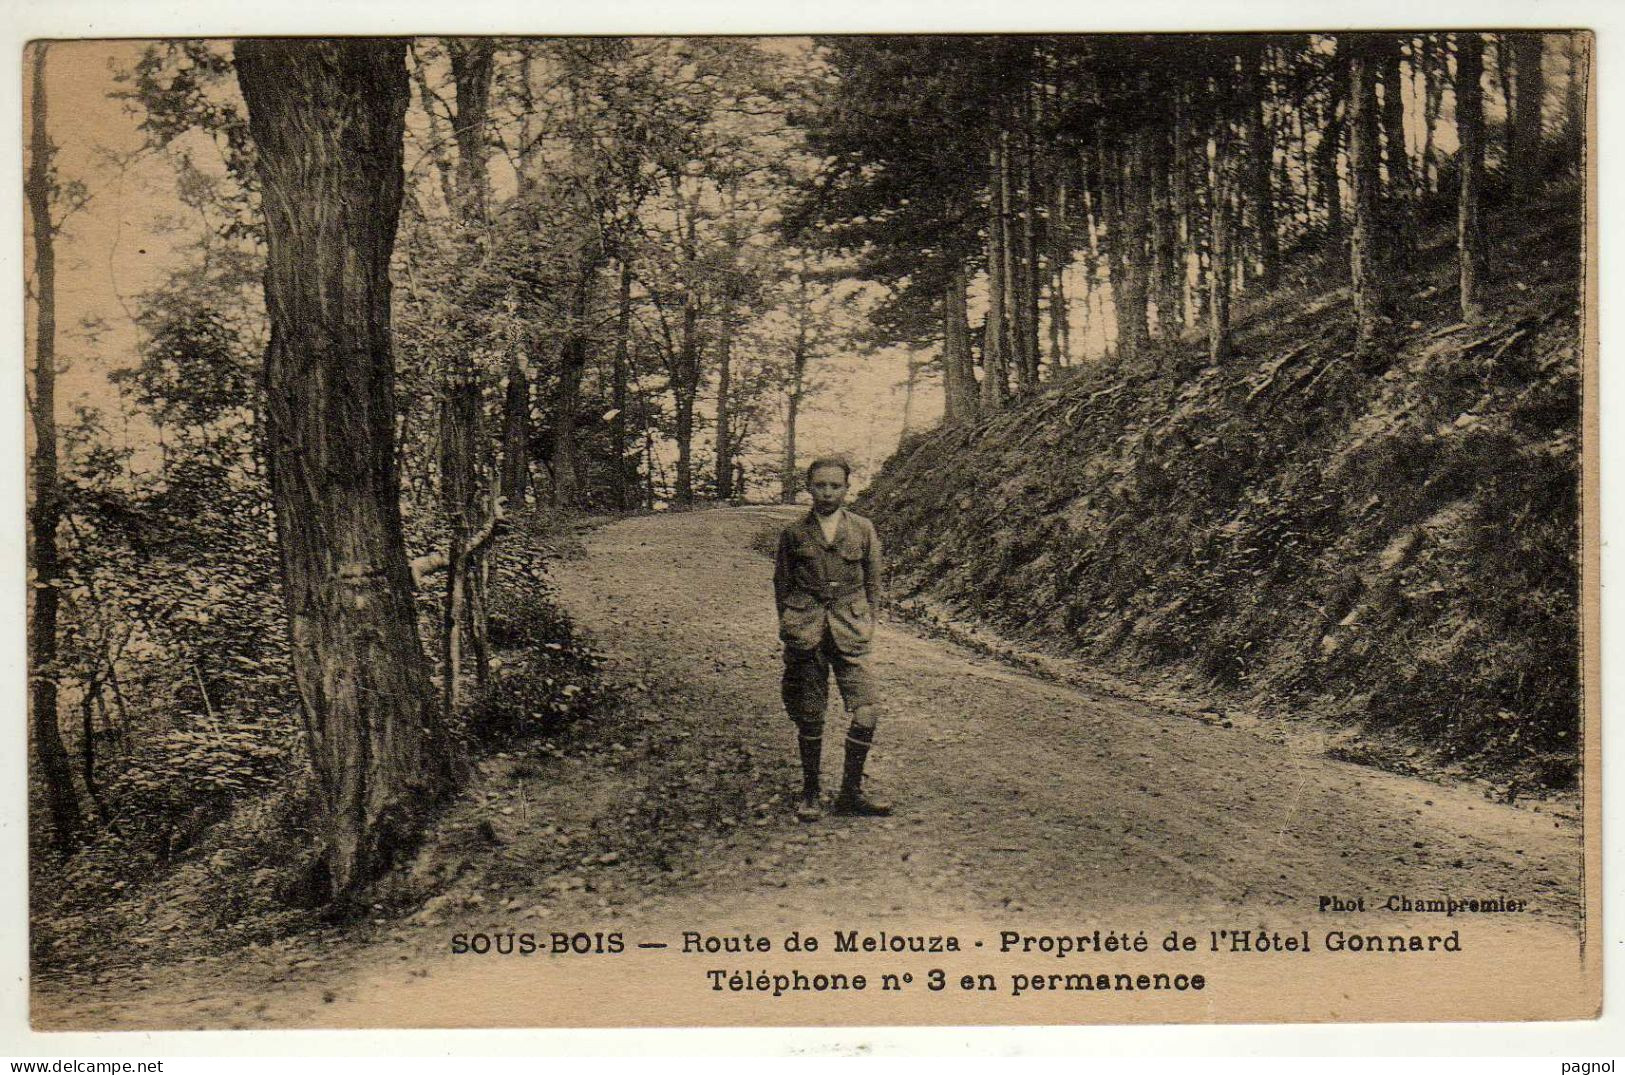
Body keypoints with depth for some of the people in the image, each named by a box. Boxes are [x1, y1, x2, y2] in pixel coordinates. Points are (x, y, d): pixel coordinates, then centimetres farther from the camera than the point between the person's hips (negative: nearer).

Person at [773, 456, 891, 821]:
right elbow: (781, 584, 13)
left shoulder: (863, 530, 7)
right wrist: (790, 627, 6)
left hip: (850, 630, 1)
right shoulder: (793, 533, 6)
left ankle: (851, 791, 3)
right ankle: (809, 792, 16)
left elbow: (873, 582, 13)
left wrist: (865, 625, 6)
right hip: (806, 631, 0)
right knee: (810, 716, 1)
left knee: (867, 709, -10)